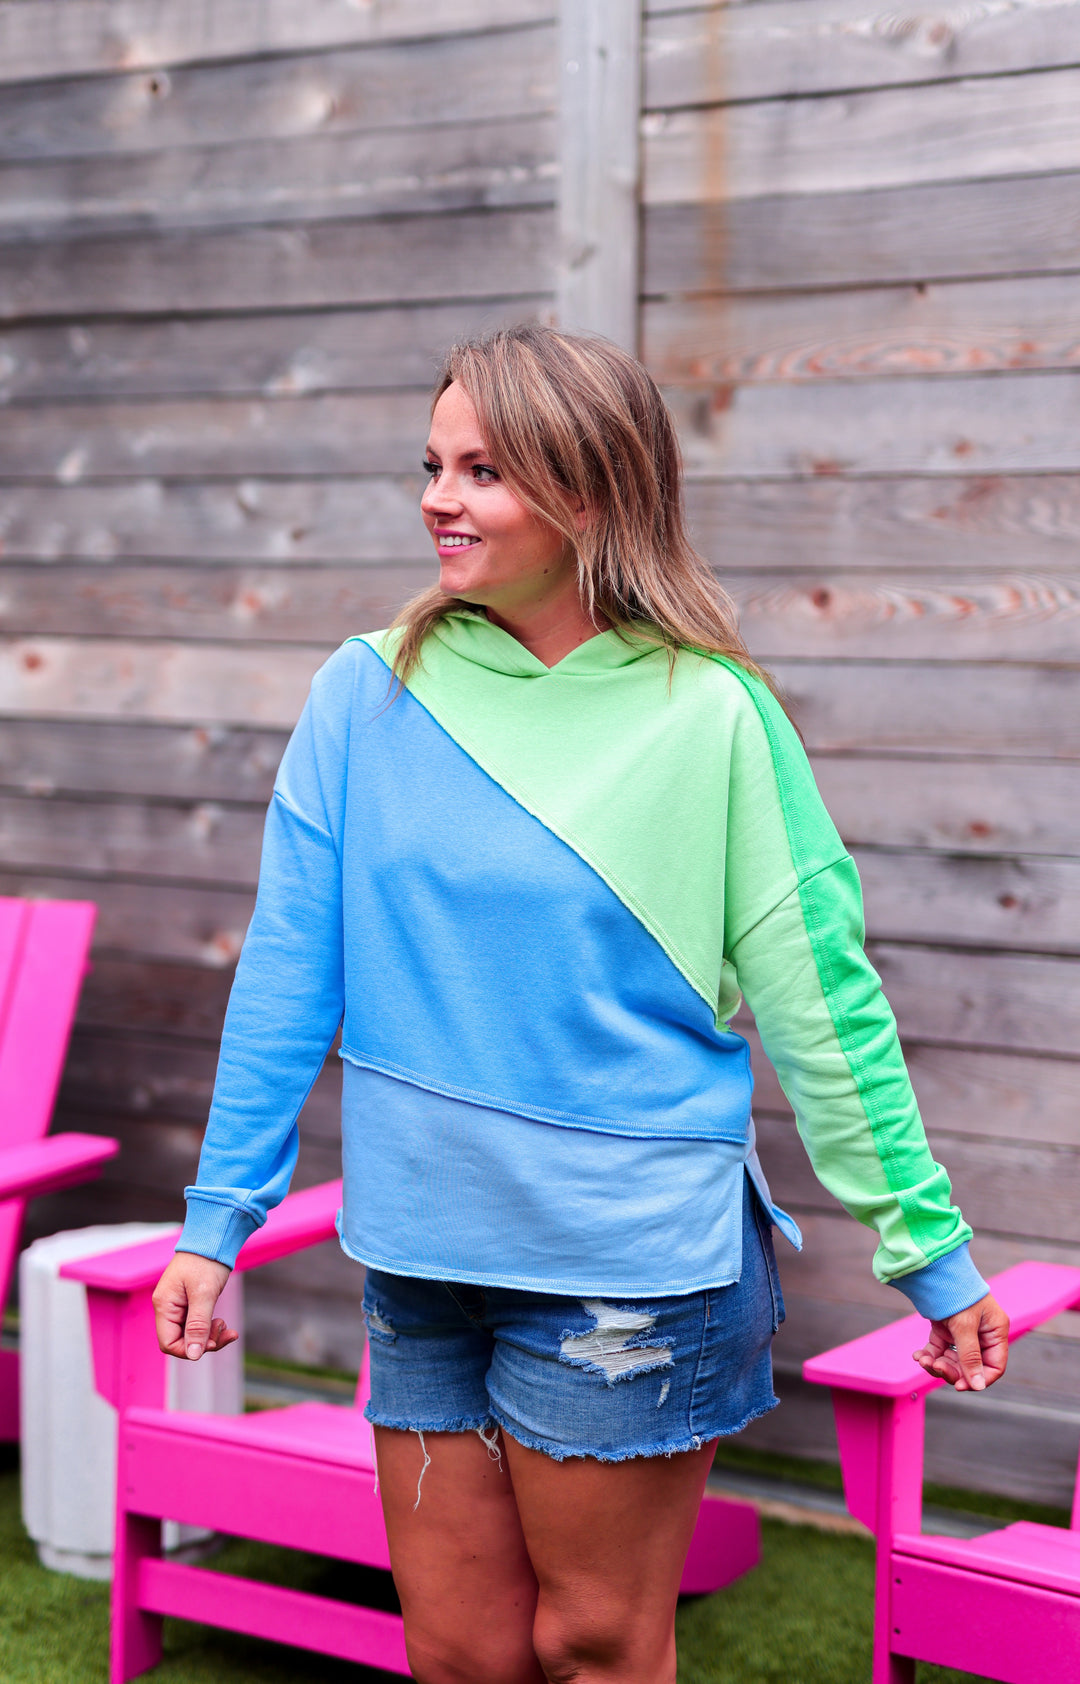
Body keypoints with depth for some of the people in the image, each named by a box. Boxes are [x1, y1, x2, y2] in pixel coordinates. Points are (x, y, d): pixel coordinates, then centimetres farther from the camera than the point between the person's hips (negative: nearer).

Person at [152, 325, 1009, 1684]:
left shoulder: (711, 717, -9)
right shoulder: (368, 695, -1)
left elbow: (821, 1002, -5)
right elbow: (288, 973, 3)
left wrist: (930, 1249, -2)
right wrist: (218, 1217, 3)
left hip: (630, 1263, -3)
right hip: (422, 1260, 3)